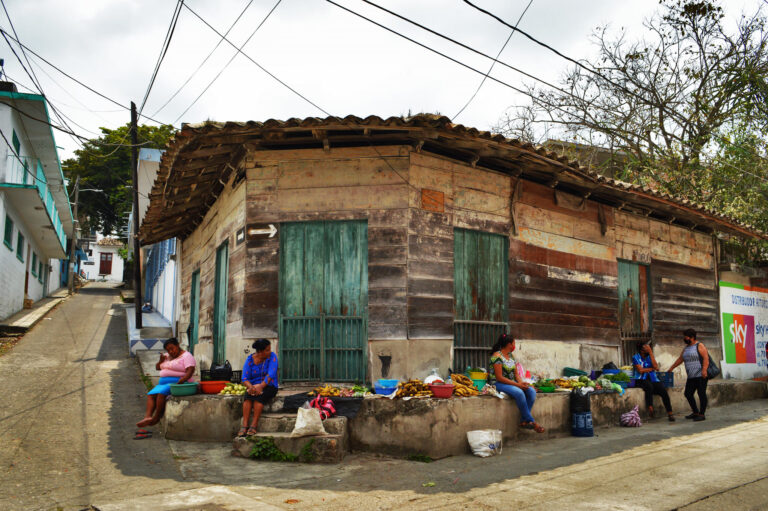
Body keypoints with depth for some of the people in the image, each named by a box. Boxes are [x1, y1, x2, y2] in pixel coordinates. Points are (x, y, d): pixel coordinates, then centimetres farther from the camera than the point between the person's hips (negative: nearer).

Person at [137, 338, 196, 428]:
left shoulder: (186, 356, -6)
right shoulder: (167, 356, 17)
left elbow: (190, 371, -18)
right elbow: (157, 367, 21)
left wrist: (182, 380, -34)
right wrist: (161, 360, 0)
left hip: (177, 383, -8)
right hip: (164, 383, 8)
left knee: (161, 393, -29)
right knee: (151, 395, -12)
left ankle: (157, 417, -22)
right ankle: (147, 416, -27)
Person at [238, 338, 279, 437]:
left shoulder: (272, 357, -6)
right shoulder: (250, 360, -1)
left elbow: (271, 375, -16)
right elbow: (245, 378, -6)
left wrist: (261, 386, -28)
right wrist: (250, 387, -27)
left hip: (268, 386, -2)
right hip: (254, 385, 2)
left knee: (259, 396, -32)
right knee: (248, 395, -29)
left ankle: (253, 426, -32)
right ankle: (244, 425, -32)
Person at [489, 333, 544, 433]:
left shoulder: (511, 356, 14)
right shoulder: (497, 356, -13)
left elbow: (516, 373, 14)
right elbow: (499, 377, -19)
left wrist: (521, 382, -8)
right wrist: (517, 384, -21)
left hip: (512, 383, 8)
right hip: (498, 384, -8)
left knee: (531, 391, -16)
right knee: (519, 392, -33)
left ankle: (524, 420, -18)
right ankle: (531, 421, -22)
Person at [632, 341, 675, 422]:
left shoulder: (650, 356, 13)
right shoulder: (636, 357, 3)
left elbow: (656, 367, -5)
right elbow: (640, 370, -9)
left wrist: (651, 353, -6)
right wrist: (652, 368, 0)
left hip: (653, 379, 3)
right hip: (641, 380, -3)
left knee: (663, 390, -23)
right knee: (649, 386, -37)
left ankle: (670, 413, -20)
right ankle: (650, 408, -32)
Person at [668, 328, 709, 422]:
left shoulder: (699, 346, -3)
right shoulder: (686, 348, 19)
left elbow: (706, 358, -13)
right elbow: (680, 359, 27)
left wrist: (704, 370, -24)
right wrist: (671, 368, 27)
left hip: (700, 376, -8)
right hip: (691, 377, 8)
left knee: (701, 394, -6)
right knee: (688, 394, 8)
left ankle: (702, 414, 0)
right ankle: (695, 412, 19)